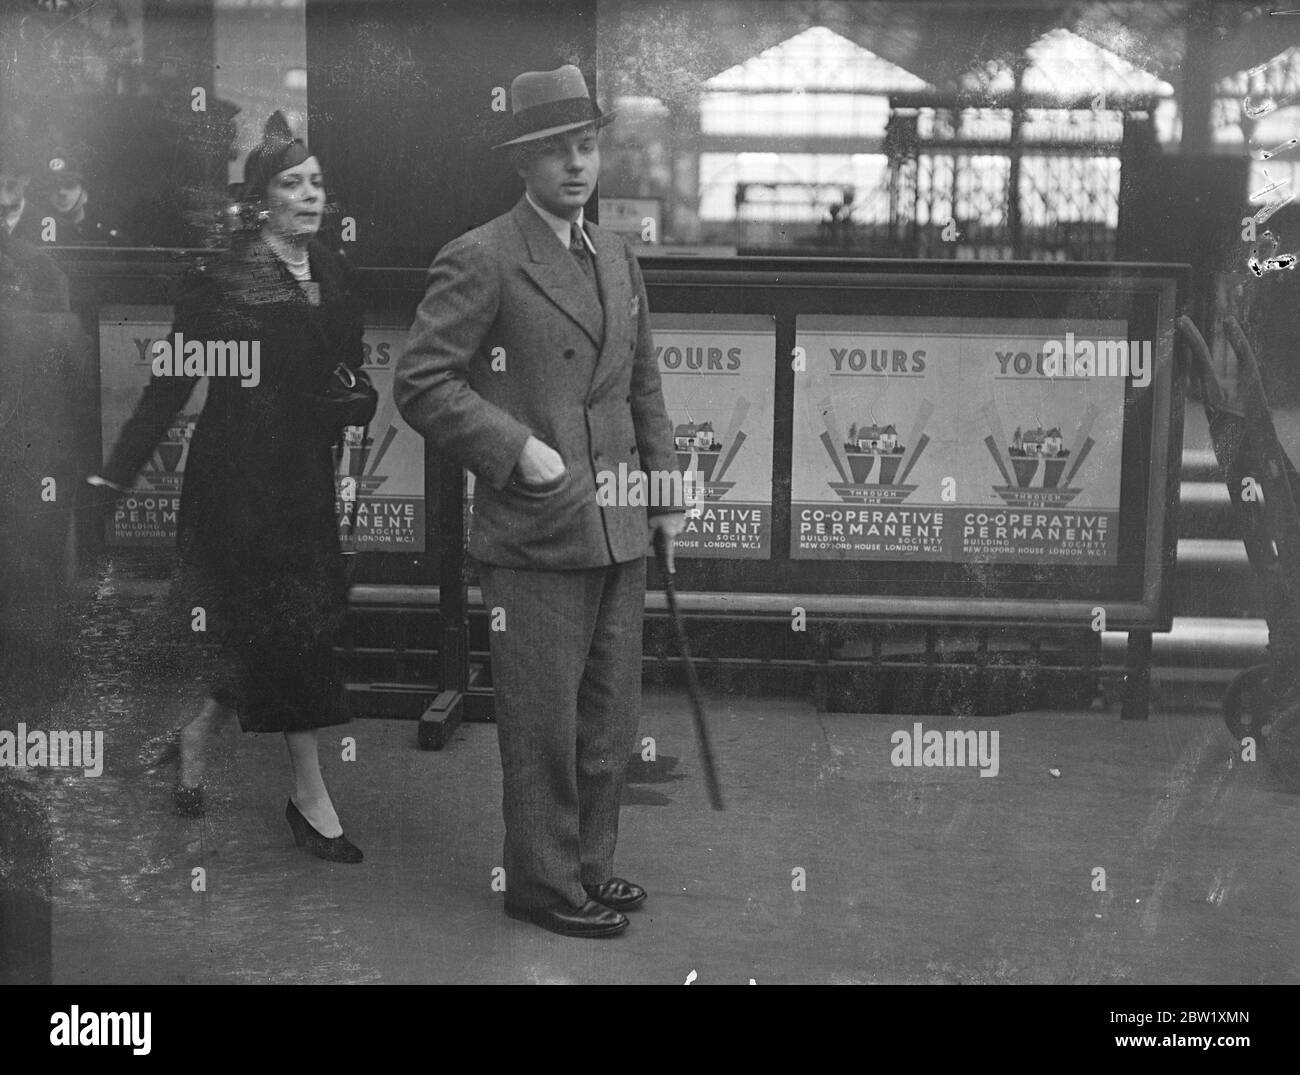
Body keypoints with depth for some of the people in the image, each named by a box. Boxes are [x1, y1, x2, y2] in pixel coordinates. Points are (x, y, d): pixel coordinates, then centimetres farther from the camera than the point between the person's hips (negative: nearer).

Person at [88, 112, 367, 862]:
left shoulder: (336, 277, 8)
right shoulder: (223, 281, -9)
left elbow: (352, 370, 17)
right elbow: (172, 384, -8)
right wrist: (118, 473, -10)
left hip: (308, 475, 6)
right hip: (239, 474, -6)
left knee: (270, 635, 10)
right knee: (284, 626, -4)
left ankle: (197, 738, 35)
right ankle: (310, 796, 7)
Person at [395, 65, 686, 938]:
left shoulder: (618, 258, 14)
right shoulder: (480, 261, -9)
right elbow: (421, 383, -12)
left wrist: (667, 487, 13)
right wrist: (517, 449, -18)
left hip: (619, 534, 7)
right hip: (534, 536, -7)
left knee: (611, 717, 14)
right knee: (544, 724, 3)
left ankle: (590, 864, 30)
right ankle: (542, 883, 18)